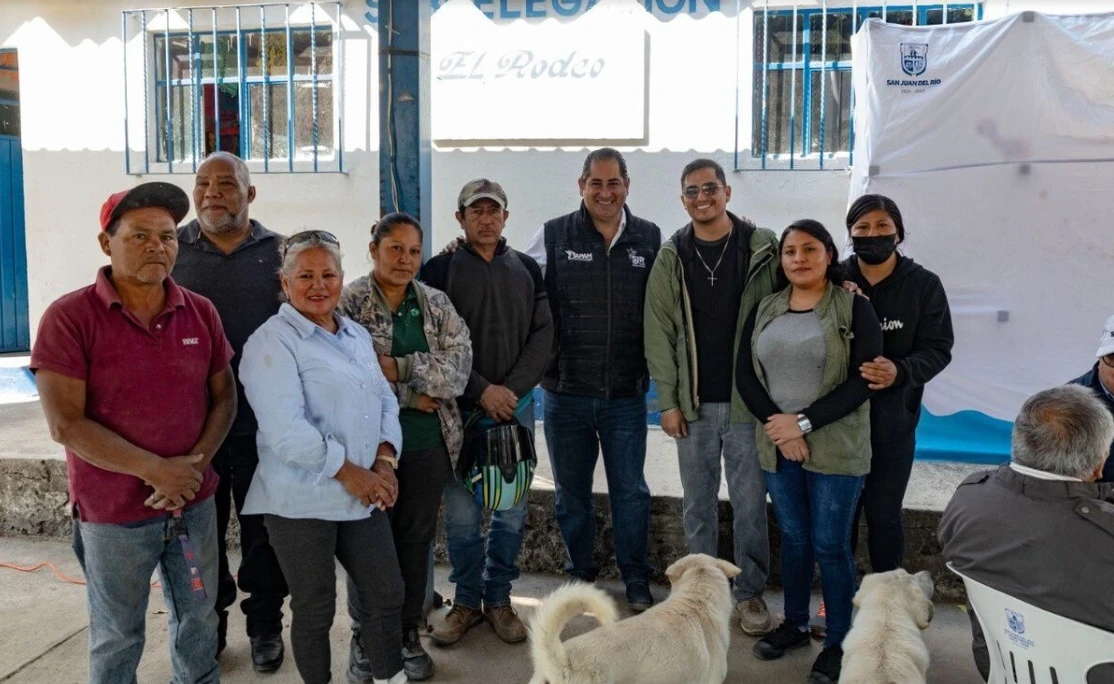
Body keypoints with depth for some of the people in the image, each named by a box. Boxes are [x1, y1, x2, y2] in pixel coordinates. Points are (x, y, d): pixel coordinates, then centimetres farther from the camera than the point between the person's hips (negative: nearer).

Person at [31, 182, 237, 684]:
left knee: (199, 621, 19)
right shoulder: (69, 317, -12)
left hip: (195, 502, 4)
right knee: (117, 639, 14)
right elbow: (65, 424, -16)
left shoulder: (201, 312, 1)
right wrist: (156, 470, -20)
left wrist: (194, 465, -12)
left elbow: (224, 398, 4)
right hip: (113, 514, -3)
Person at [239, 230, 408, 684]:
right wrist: (348, 472, -18)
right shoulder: (272, 342, -11)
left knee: (387, 594, 14)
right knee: (315, 607, 9)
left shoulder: (357, 335, 12)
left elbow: (385, 401, 12)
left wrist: (384, 461, -4)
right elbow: (286, 430, -21)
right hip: (302, 499, -6)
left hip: (362, 494, 7)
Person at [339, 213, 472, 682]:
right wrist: (410, 397, -14)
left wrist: (399, 368, -17)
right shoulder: (347, 303, -5)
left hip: (429, 443, 3)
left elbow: (458, 366, -6)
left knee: (417, 538, 12)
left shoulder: (438, 304, 5)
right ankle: (365, 636, 27)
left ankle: (408, 633, 29)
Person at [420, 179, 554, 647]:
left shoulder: (526, 269, 9)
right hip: (461, 408, -2)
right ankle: (466, 600, 20)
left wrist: (512, 390, -9)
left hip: (516, 405, 3)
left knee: (512, 511, 8)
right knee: (462, 512, 2)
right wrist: (482, 391, -13)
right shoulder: (440, 269, 0)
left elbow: (542, 335, 3)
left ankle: (499, 598, 23)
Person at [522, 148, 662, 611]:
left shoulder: (651, 239, 3)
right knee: (571, 493, 13)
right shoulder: (552, 236, -1)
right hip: (565, 393, 0)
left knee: (630, 490, 9)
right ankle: (580, 577, 31)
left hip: (626, 394, 0)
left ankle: (636, 581, 26)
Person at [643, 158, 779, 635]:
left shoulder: (763, 248, -2)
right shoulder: (671, 257, 2)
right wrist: (668, 400, -3)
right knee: (698, 504, 12)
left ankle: (750, 592, 23)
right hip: (693, 404, 2)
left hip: (748, 401, -2)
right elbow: (659, 331, 1)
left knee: (749, 502, 7)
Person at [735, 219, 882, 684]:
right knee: (793, 539, 16)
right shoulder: (764, 310, 8)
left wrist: (804, 422, -17)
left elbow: (862, 381, -12)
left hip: (835, 449, -4)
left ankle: (838, 641, 20)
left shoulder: (854, 308, -5)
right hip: (776, 446, 4)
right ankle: (794, 624, 33)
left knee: (831, 545, 3)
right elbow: (744, 374, 3)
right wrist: (777, 424, -11)